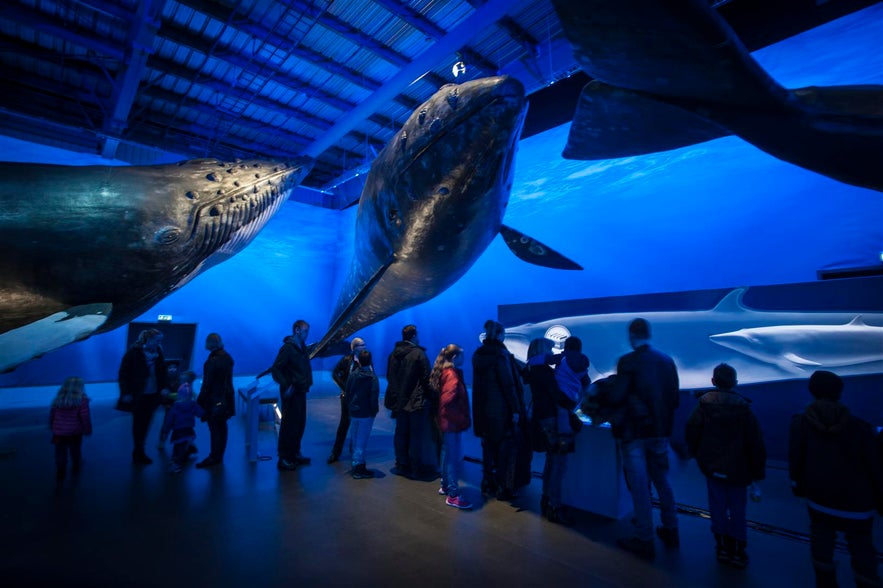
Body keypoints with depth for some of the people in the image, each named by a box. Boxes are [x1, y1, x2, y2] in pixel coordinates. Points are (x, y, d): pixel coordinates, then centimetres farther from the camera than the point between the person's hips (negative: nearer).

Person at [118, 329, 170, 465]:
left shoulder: (157, 351, 0)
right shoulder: (133, 352, -13)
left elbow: (163, 370, 8)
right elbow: (123, 373, -9)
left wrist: (164, 387, -3)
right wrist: (126, 393, -11)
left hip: (153, 395, 4)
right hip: (138, 396, -4)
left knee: (145, 423, 13)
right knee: (139, 424, 7)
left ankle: (139, 453, 28)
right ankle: (138, 454, 21)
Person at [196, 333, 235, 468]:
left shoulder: (212, 362, -20)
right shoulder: (227, 357, 3)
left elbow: (207, 385, -17)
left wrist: (200, 401, -8)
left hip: (214, 400, -8)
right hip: (226, 398, 8)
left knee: (215, 429, 1)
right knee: (222, 427, 16)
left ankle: (214, 457, 10)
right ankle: (219, 455, 27)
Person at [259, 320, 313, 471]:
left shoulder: (302, 348, 10)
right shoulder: (288, 348, -15)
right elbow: (276, 369, -19)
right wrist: (286, 385, -24)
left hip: (301, 392, 8)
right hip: (291, 393, -8)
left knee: (300, 424, 15)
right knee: (289, 425, -1)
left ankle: (295, 454, 28)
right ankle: (283, 459, 10)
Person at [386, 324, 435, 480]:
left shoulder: (393, 354, 6)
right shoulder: (418, 354, -13)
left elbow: (390, 378, 12)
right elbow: (426, 379, -12)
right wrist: (429, 397, -2)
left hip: (399, 401, 6)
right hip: (417, 402, -6)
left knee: (401, 434, 14)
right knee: (417, 436, 3)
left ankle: (402, 465, 24)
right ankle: (417, 469, 11)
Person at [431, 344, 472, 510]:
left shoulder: (445, 372, 10)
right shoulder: (452, 375, -19)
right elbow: (448, 402, -26)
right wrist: (461, 419, -17)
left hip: (448, 422, 10)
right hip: (453, 423, -10)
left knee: (448, 455, 20)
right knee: (454, 458, -2)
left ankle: (446, 486, 33)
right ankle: (453, 495, 6)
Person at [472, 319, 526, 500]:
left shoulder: (477, 355, 5)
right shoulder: (501, 354, -16)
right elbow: (509, 384, -16)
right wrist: (516, 409, -12)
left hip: (483, 410, 7)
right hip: (501, 410, -7)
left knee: (488, 448, 17)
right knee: (505, 450, 6)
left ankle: (488, 485, 28)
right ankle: (503, 489, 13)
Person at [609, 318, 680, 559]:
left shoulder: (627, 361, -16)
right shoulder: (666, 360, 2)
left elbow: (617, 397, -19)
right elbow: (675, 398, 7)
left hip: (635, 432, -6)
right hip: (660, 431, 6)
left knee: (639, 486, 5)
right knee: (662, 481, 21)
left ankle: (644, 540, 15)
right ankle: (670, 531, 35)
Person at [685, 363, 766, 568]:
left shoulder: (704, 403, -9)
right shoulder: (743, 407, -10)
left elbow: (692, 431, -4)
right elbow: (756, 442, -7)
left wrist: (697, 454, 14)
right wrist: (757, 470, 2)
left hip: (712, 465, 0)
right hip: (738, 468, 0)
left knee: (718, 506, 12)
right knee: (737, 509, 13)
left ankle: (723, 545, 22)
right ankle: (737, 550, 20)